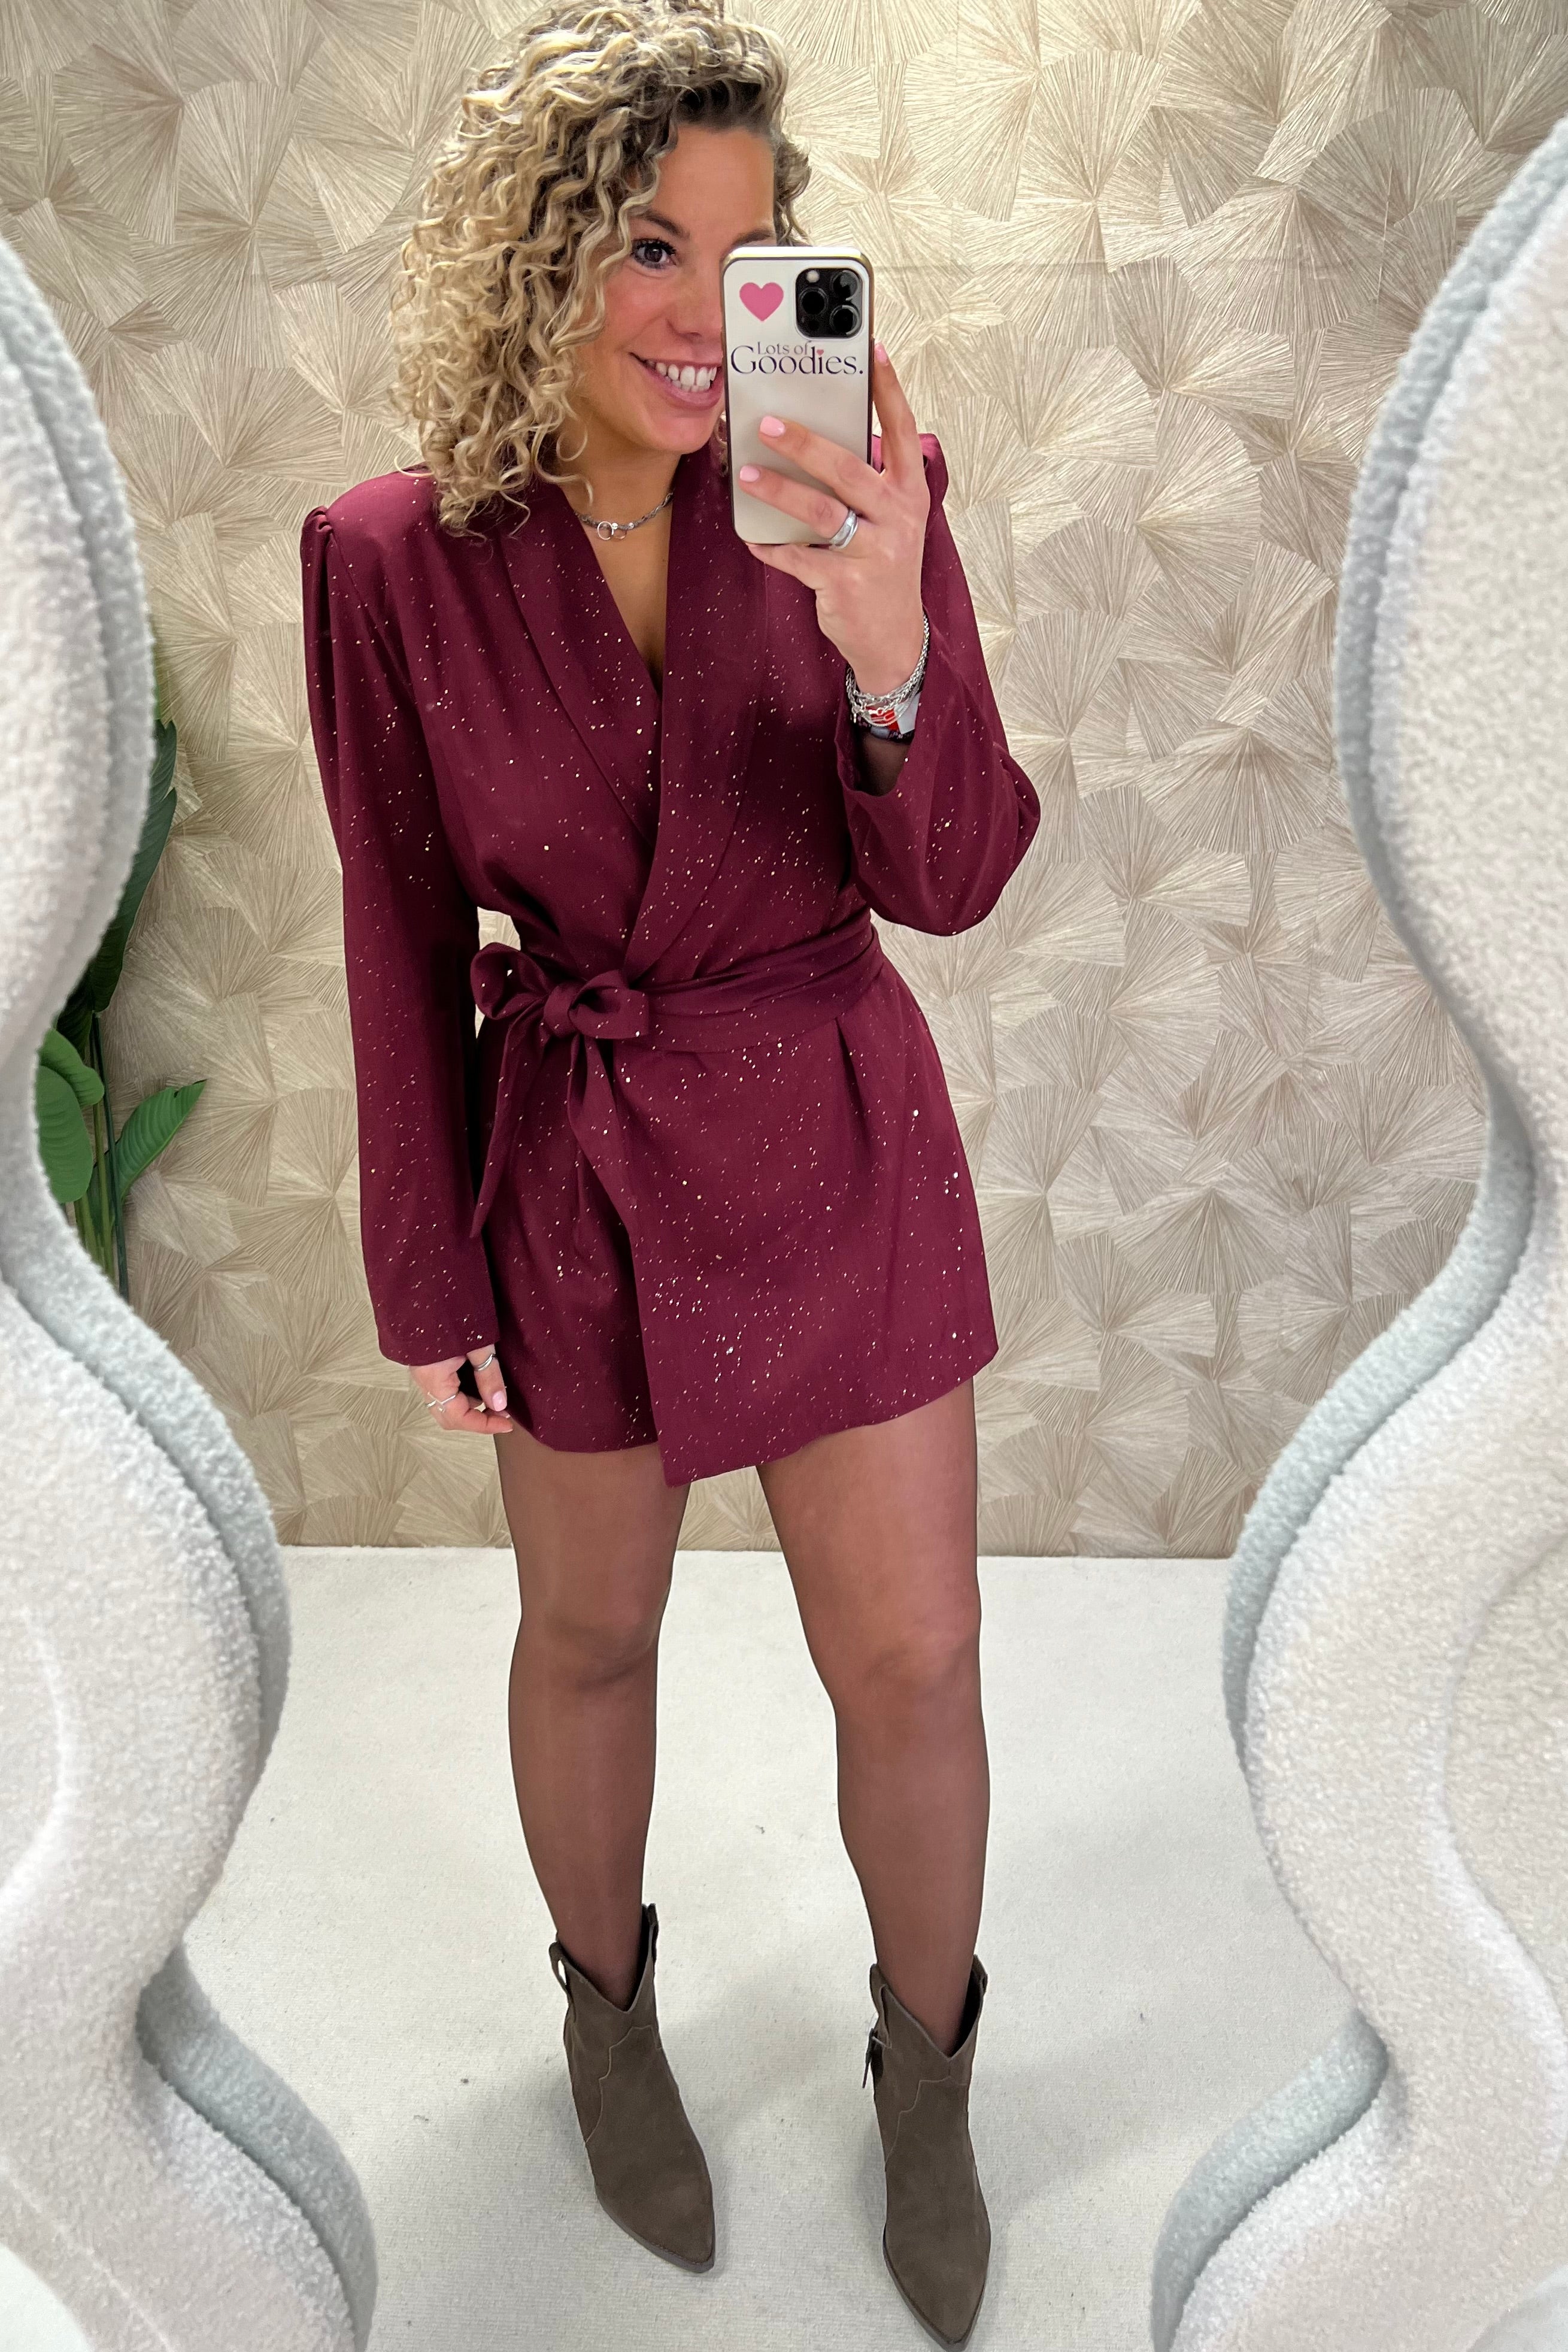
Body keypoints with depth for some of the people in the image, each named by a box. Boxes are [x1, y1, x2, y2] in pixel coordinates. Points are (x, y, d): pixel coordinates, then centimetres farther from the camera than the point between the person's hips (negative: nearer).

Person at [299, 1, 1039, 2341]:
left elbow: (951, 878, -13)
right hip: (572, 1174, 0)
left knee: (911, 1660, 10)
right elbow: (404, 941, -3)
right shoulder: (391, 556, -9)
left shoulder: (856, 491, -9)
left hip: (837, 1147, 1)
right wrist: (425, 1278, 1)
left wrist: (888, 653, -33)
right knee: (591, 1633, 19)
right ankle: (608, 2005, 49)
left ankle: (927, 2071, 40)